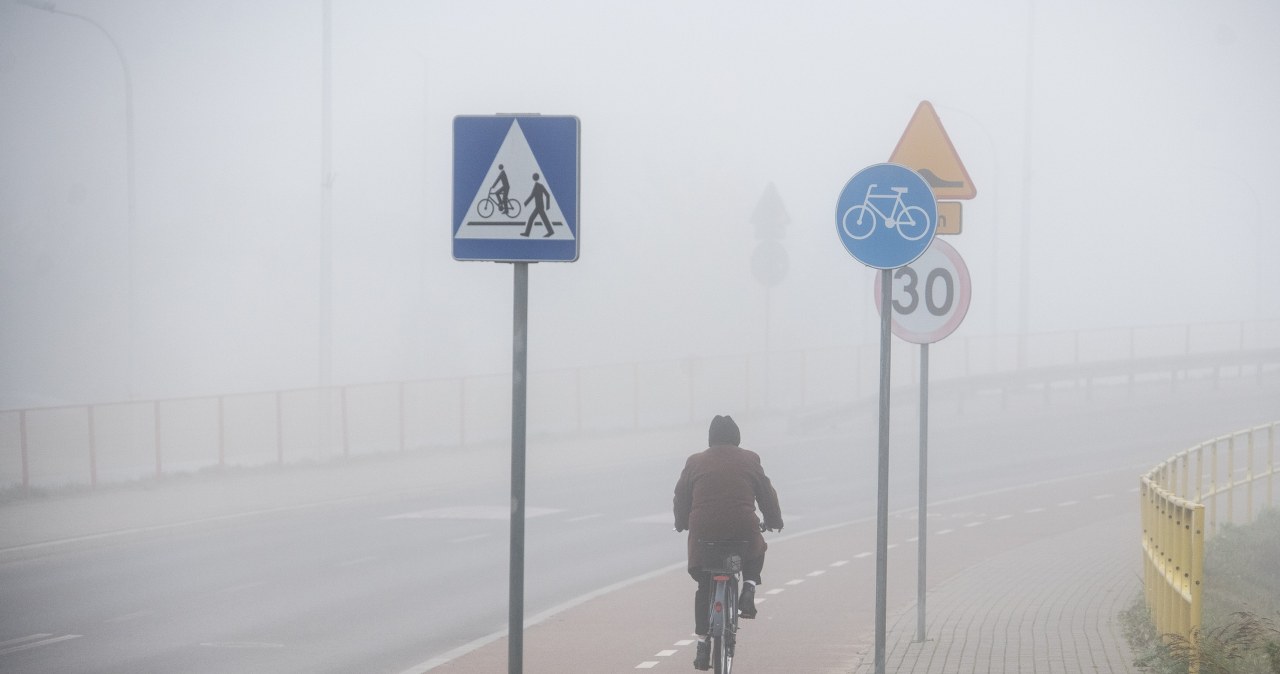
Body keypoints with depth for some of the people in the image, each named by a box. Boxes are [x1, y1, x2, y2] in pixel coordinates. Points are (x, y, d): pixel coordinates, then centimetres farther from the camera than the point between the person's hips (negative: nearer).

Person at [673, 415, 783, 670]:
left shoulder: (695, 462, 11)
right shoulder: (749, 460, 9)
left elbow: (681, 497, 17)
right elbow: (766, 493, 15)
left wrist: (681, 523, 34)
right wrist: (774, 521, 31)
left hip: (704, 532, 1)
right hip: (743, 530, -1)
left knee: (704, 587, 13)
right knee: (756, 553, 32)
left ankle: (702, 644, 7)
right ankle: (748, 591, 5)